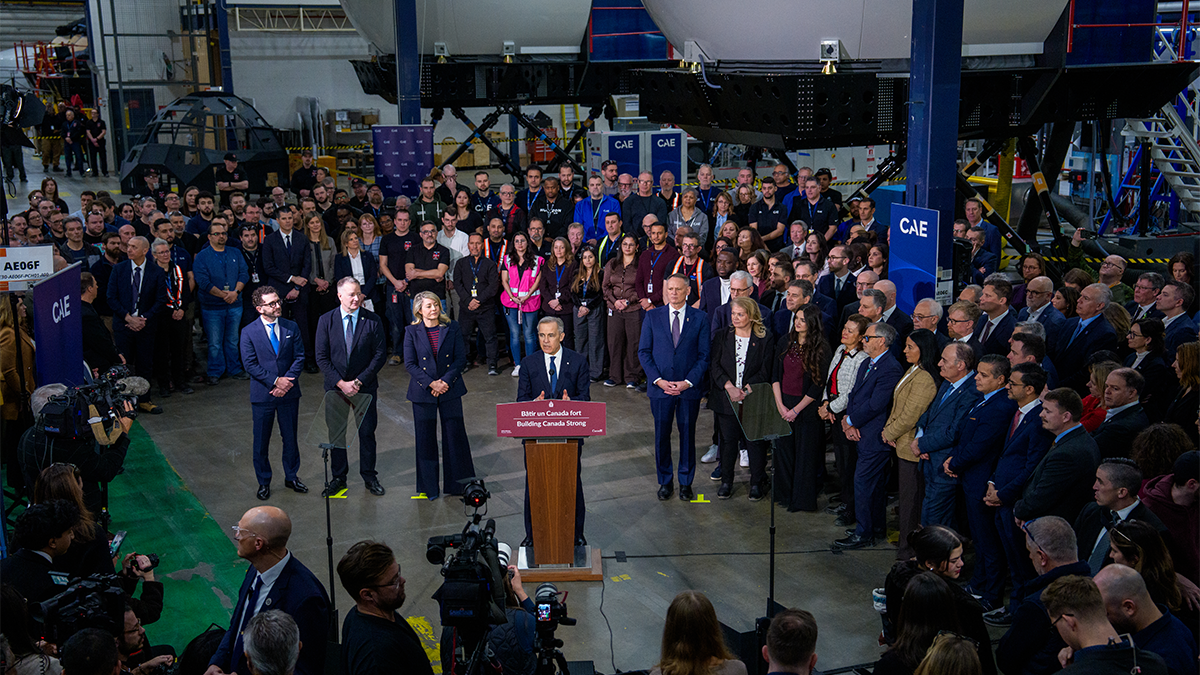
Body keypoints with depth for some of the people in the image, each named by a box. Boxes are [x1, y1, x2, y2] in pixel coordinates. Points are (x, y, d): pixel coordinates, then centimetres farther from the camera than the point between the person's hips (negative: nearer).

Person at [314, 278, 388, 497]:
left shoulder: (373, 321, -5)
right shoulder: (326, 321, -4)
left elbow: (380, 354, -6)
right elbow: (322, 357, -4)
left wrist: (359, 381, -13)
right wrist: (341, 383, -14)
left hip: (365, 386, -1)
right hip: (335, 386, 1)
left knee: (367, 432, 7)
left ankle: (369, 476, 23)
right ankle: (338, 477, 25)